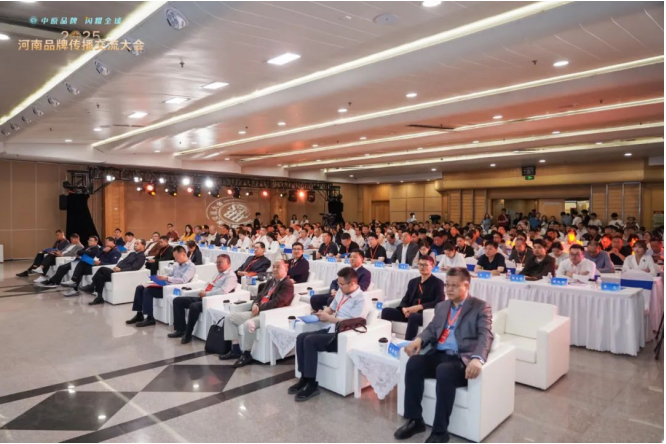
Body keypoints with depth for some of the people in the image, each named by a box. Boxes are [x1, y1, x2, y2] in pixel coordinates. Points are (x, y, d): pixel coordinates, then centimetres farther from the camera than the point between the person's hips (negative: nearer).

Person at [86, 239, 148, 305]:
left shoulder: (142, 256, -5)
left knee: (102, 269, -16)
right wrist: (117, 267, -4)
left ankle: (91, 287, 2)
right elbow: (122, 261, 19)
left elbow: (134, 268, -16)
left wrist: (120, 269, -22)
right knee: (100, 276, -13)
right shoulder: (132, 253, 23)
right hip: (118, 271, 8)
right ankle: (99, 298, -10)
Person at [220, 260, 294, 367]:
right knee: (230, 318, 3)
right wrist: (255, 304, -5)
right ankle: (235, 350, 7)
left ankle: (246, 355, -15)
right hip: (259, 312, 10)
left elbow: (277, 303, -20)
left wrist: (259, 308, -17)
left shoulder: (287, 285, -9)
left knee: (248, 324, -35)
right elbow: (259, 296, 18)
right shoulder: (270, 282, 20)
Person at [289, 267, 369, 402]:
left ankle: (312, 385, -16)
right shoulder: (341, 293, 14)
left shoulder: (360, 300, -12)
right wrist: (322, 313, 4)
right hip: (329, 330, 8)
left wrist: (328, 318, -15)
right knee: (301, 337, -14)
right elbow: (331, 308, 27)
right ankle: (304, 378, -5)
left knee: (309, 340, -26)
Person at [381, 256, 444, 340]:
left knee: (413, 316, -39)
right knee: (386, 311, -17)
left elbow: (439, 302, -10)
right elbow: (405, 299, 15)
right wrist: (404, 309, -11)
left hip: (426, 314, -5)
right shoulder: (413, 282, 21)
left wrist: (419, 307, -20)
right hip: (410, 312, 5)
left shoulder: (438, 283, 4)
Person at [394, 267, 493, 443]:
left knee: (444, 371, -36)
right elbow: (432, 329, 15)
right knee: (413, 362, -24)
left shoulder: (481, 307, 3)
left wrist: (477, 358, -32)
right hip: (438, 354, 5)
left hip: (462, 358, -5)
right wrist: (419, 339, -9)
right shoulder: (441, 306, 22)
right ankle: (415, 420, -12)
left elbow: (485, 336, -11)